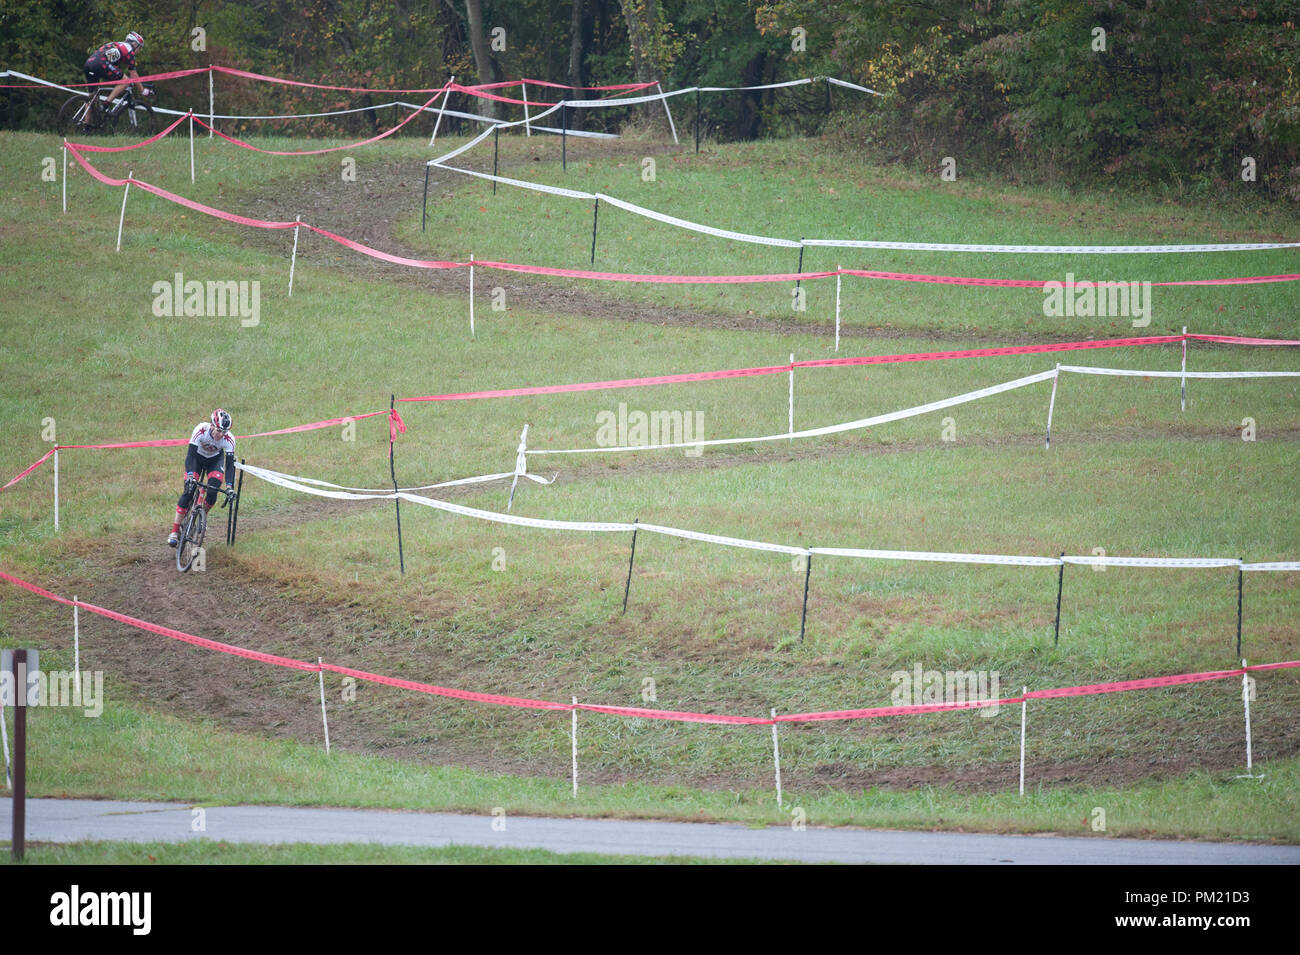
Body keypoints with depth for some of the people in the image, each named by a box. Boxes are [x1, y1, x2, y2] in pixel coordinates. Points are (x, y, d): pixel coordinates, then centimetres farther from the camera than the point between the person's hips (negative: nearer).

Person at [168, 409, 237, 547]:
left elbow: (230, 464, -31)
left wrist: (230, 487, -41)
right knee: (188, 490, -18)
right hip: (198, 457, -1)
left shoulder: (228, 439, -31)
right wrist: (190, 476, -52)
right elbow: (190, 455, -38)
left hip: (215, 459, 1)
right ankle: (175, 530, -11)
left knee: (213, 491, -20)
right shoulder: (201, 430, -36)